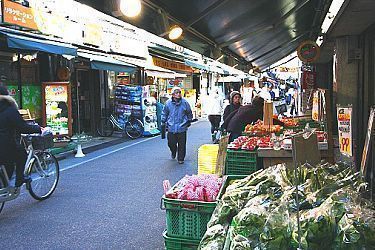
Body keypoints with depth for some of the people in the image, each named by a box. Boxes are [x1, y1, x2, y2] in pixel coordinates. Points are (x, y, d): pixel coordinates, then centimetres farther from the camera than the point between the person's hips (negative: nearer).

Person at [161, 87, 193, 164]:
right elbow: (164, 113, 13)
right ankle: (173, 152, 40)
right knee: (171, 143, 6)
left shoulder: (185, 103, -2)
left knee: (182, 144, 2)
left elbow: (189, 113, 12)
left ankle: (181, 159, 19)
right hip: (171, 128, 1)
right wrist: (163, 122, 12)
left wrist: (189, 121, 16)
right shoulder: (168, 103, 0)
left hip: (182, 128, -1)